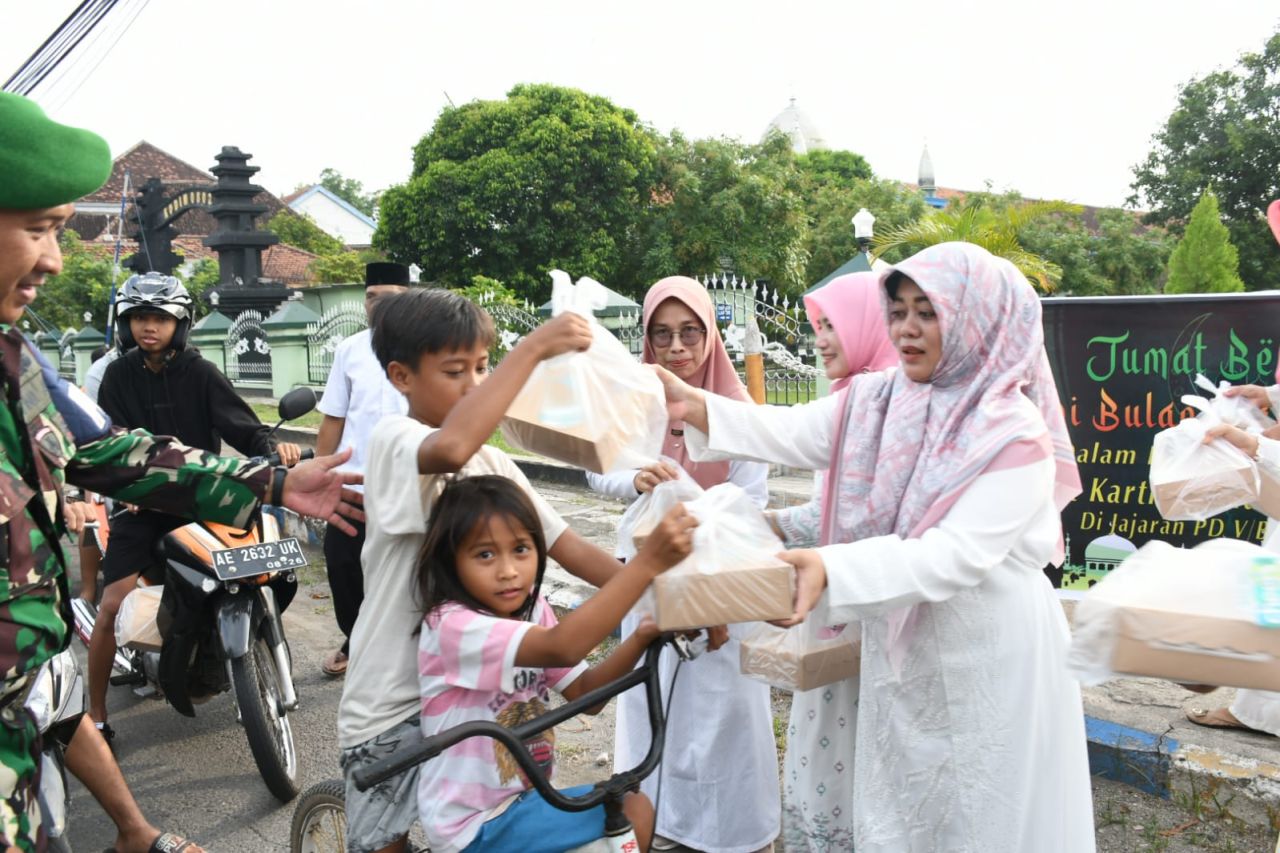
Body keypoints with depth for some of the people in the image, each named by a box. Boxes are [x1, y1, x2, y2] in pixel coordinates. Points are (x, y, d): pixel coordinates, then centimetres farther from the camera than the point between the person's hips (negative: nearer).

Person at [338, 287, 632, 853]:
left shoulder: (494, 465, 7)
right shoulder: (393, 441, -15)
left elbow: (568, 548, 2)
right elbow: (451, 448, -40)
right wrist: (534, 347, -36)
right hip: (394, 707, -6)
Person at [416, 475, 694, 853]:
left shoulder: (532, 611, 1)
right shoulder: (451, 624, -26)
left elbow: (583, 693, -4)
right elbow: (562, 648, -41)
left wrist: (640, 639, -21)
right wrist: (647, 562, -46)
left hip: (521, 798, 7)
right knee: (634, 814, -12)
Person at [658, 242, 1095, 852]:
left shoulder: (1015, 435, -18)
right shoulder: (876, 401, 1)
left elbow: (954, 556, -28)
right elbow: (789, 434, -8)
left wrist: (832, 569, -41)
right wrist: (697, 408, -24)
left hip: (990, 666, -5)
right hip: (900, 655, 6)